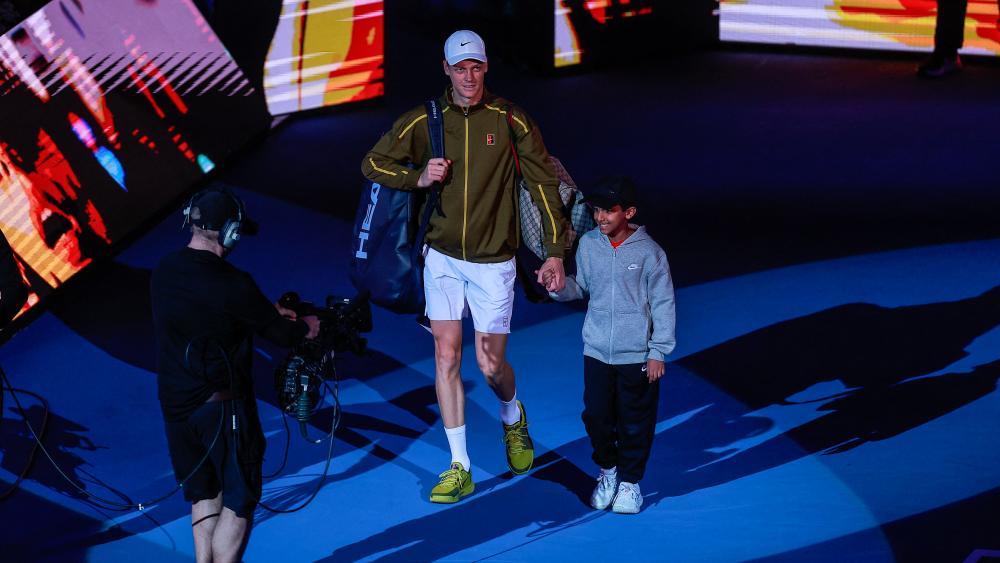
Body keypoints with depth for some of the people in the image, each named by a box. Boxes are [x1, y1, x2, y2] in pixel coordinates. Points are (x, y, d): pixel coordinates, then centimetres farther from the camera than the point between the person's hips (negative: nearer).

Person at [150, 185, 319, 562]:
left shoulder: (163, 273, -1)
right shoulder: (232, 284, -21)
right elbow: (280, 335, -9)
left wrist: (268, 313, 21)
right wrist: (306, 328, 14)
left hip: (174, 404, 6)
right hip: (222, 405, -6)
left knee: (203, 495, 20)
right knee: (239, 501, 7)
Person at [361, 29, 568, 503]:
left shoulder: (510, 120, -8)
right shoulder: (424, 120, -3)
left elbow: (544, 182, -3)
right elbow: (373, 163, 5)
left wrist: (555, 252, -6)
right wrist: (418, 177, -14)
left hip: (493, 261, -2)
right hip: (443, 257, 2)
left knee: (490, 365, 2)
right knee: (446, 358, -1)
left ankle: (513, 419, 38)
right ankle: (460, 469, 7)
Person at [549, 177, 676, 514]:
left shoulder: (648, 252, -10)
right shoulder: (588, 244, 0)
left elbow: (663, 303, -5)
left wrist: (658, 352, -5)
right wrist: (560, 286, -11)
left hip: (637, 355, -3)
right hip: (596, 350, 3)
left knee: (634, 421, 5)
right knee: (596, 415, 7)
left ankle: (630, 481, 22)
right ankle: (608, 470, 31)